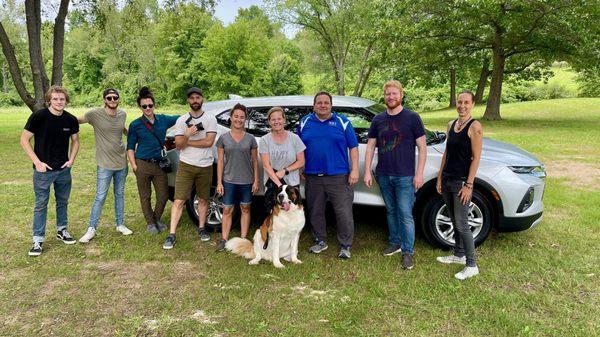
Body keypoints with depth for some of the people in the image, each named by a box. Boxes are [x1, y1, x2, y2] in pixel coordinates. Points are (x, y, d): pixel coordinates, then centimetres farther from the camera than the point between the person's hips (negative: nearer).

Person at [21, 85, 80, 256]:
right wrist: (37, 162, -15)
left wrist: (71, 160, -2)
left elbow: (75, 141, 12)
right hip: (43, 170, -3)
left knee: (63, 202, 17)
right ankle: (38, 240, 14)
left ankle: (62, 231, 34)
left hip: (63, 170, 4)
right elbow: (24, 140, -9)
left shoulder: (71, 120, -3)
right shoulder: (38, 116, -14)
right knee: (41, 205, 4)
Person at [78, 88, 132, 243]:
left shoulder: (123, 114, 2)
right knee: (100, 197, 0)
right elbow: (75, 120, -6)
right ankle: (91, 228, 14)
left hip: (122, 162, 4)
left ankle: (120, 224, 27)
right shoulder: (95, 114, -12)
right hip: (105, 165, -4)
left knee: (120, 194, 15)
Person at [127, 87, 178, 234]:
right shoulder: (135, 125, -3)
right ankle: (150, 223, 26)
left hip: (159, 164, 3)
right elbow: (130, 147, 1)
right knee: (145, 197, 8)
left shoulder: (163, 120, 4)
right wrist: (134, 165, -8)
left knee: (163, 195, 5)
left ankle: (157, 219, 30)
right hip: (143, 165, -2)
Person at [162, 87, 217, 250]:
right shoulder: (181, 120, 2)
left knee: (203, 199, 13)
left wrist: (187, 141, -9)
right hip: (186, 165, 0)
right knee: (179, 200, -4)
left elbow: (209, 142, -13)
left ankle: (201, 228, 30)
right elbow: (179, 145, -4)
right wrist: (187, 135, -24)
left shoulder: (210, 119, -1)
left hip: (205, 166, 1)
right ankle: (171, 235, 1)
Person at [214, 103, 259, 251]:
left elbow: (255, 161, 4)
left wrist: (256, 180, -1)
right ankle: (224, 239, 11)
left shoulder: (250, 138, 2)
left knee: (245, 209, 10)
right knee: (227, 210, 4)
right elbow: (220, 161, 1)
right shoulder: (223, 138, 1)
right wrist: (219, 182, -3)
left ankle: (243, 238, 20)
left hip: (247, 181, 1)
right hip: (229, 180, -1)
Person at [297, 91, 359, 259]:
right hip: (312, 176, 3)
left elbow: (353, 147, 1)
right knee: (315, 211, 13)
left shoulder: (342, 122, 2)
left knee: (343, 212, -2)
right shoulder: (305, 122, 9)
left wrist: (354, 170, -6)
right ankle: (320, 241, 30)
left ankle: (345, 246, 11)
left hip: (338, 176, -3)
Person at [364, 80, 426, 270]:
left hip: (405, 176, -4)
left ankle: (408, 252, 5)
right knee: (391, 211, 15)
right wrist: (367, 172, 2)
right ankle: (394, 243, 30)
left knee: (405, 215, -4)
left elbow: (422, 147, -3)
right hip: (384, 176, 4)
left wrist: (419, 173, -10)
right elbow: (370, 147, 10)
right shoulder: (378, 120, 8)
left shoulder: (412, 118, -3)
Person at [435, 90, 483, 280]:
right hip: (447, 179, 7)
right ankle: (459, 255, 32)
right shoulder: (451, 125, 10)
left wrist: (469, 185, -17)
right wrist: (440, 178, 12)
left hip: (461, 182, -7)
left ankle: (472, 265, 7)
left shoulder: (474, 126, -10)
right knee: (454, 222, 17)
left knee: (462, 225, -4)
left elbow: (476, 158, -13)